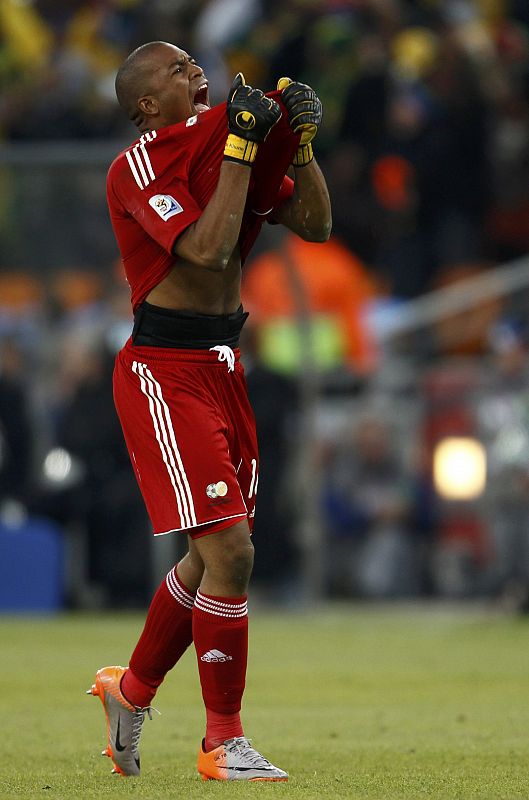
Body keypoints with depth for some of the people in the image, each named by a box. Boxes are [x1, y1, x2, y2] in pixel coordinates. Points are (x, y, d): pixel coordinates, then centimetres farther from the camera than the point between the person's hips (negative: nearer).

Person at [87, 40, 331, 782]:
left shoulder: (231, 139, 12)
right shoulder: (138, 166, -12)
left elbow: (315, 226, 8)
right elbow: (206, 249, -25)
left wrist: (300, 143, -5)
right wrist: (239, 148, -20)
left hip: (223, 365, 8)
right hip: (164, 372, -8)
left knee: (212, 555, 16)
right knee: (230, 550, -14)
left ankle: (132, 690, 37)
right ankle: (223, 743, -5)